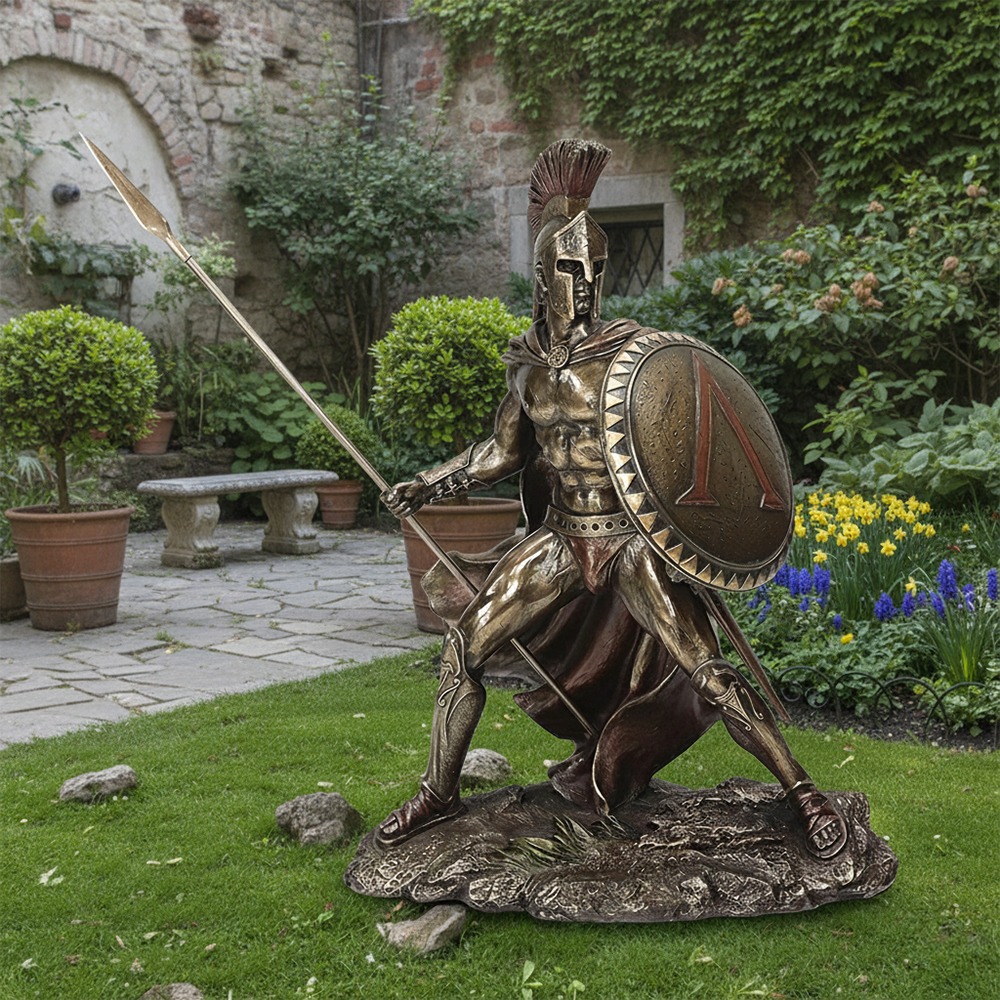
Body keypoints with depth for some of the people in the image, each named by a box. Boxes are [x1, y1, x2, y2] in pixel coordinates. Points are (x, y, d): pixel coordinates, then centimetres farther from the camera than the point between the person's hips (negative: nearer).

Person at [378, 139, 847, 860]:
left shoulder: (631, 354, -12)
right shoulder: (529, 360, 5)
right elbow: (504, 452, 17)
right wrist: (428, 486, 11)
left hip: (631, 540, -5)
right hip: (560, 538, 5)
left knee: (707, 672, -13)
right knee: (465, 644, 2)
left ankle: (802, 791, 2)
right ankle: (439, 794, 18)